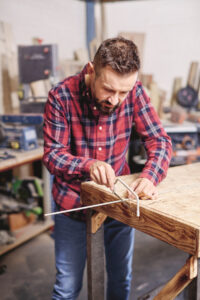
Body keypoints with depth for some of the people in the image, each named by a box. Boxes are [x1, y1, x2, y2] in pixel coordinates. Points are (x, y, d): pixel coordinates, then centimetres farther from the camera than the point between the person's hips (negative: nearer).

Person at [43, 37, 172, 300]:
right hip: (73, 202, -2)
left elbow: (159, 140, -12)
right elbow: (52, 154, -15)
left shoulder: (134, 92, -14)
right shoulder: (61, 96, -19)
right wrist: (88, 166, -35)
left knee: (121, 278, 20)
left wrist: (150, 176, -32)